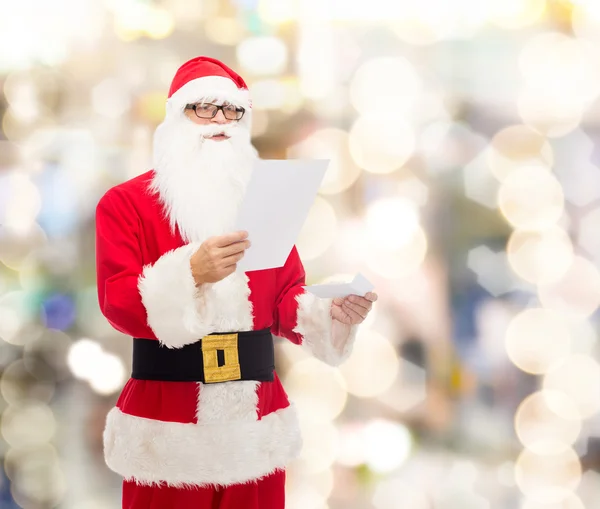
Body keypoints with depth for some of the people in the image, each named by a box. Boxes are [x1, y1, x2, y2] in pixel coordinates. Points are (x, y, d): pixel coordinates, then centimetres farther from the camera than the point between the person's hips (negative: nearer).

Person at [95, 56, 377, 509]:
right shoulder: (125, 202, 1)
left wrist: (331, 311, -12)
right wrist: (191, 273, -28)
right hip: (170, 423, -3)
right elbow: (118, 304, -11)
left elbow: (286, 300, 10)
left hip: (256, 422, 3)